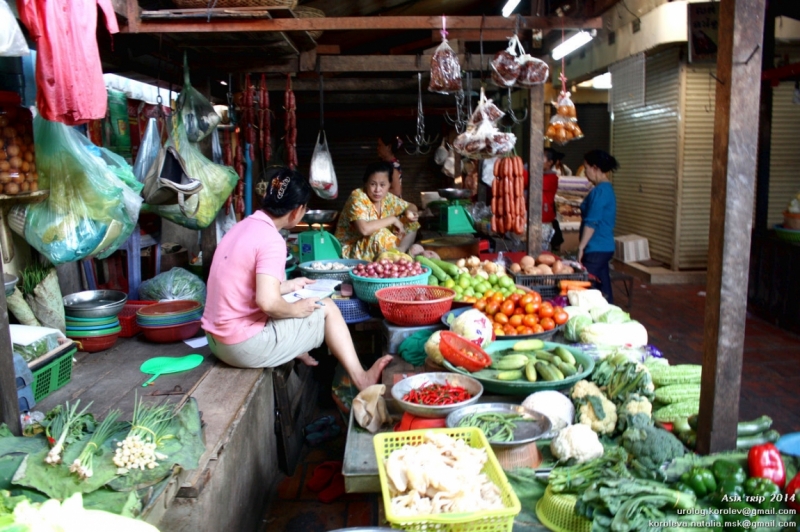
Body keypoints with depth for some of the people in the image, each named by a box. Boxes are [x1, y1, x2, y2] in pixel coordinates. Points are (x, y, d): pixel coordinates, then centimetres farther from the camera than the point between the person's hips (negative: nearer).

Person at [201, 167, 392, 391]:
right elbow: (267, 302, -29)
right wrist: (296, 309, -10)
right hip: (245, 347, -9)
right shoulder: (271, 240, -19)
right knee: (327, 308, 5)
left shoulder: (243, 227, 8)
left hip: (217, 338, 9)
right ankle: (360, 379, 10)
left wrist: (288, 286, 23)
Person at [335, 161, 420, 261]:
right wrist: (392, 219, -25)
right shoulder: (358, 197, -22)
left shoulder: (388, 197, -2)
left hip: (377, 244, 7)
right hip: (352, 250, -7)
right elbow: (364, 229, -37)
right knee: (380, 234, -34)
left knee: (411, 223, 1)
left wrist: (409, 212, -11)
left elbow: (412, 206, 15)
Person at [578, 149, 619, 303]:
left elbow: (591, 223, -19)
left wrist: (581, 246, -17)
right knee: (603, 287, 13)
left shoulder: (599, 191, -16)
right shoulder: (607, 188, 14)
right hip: (605, 246, 10)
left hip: (596, 249, -10)